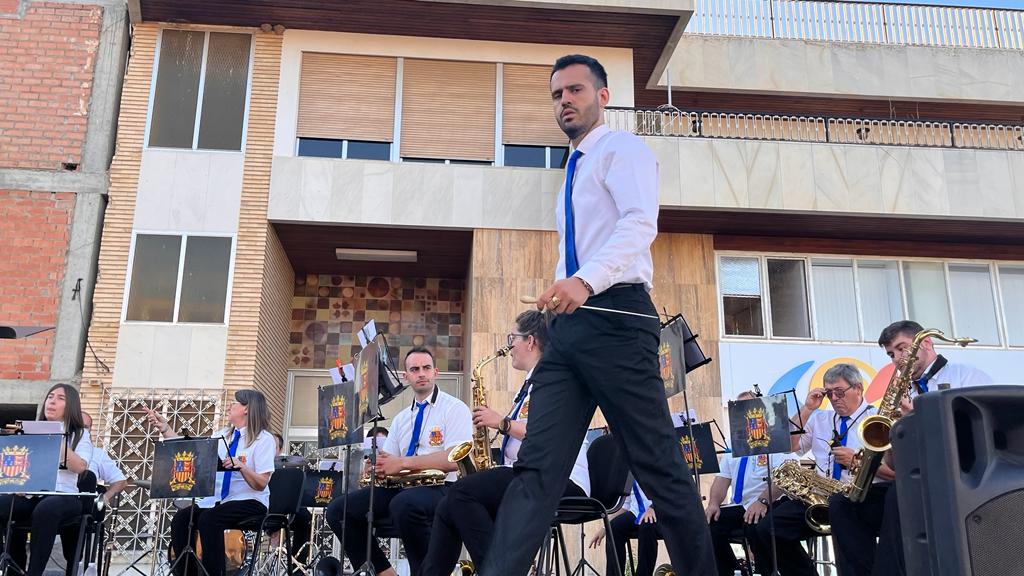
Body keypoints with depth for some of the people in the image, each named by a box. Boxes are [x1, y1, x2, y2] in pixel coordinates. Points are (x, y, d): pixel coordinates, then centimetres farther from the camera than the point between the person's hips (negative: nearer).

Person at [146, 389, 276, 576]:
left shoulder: (264, 439, -7)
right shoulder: (223, 435, 15)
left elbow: (261, 484, -14)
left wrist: (241, 466, -29)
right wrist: (164, 428, 6)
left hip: (250, 502, -7)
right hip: (218, 500, 7)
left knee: (208, 519, -31)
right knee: (180, 519, -17)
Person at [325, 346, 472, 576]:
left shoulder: (455, 409, -1)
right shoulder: (401, 419, 22)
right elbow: (387, 460, 17)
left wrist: (402, 463, -18)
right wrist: (378, 466, -9)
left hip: (439, 487, -7)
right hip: (400, 486, 7)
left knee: (403, 504, -39)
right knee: (338, 510, -8)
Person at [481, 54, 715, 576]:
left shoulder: (622, 148, 2)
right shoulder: (574, 171, 27)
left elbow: (640, 223, -17)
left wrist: (585, 281, -31)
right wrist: (559, 293, 15)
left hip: (615, 316, -8)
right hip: (570, 324, 8)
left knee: (658, 464, -3)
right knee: (537, 467, -3)